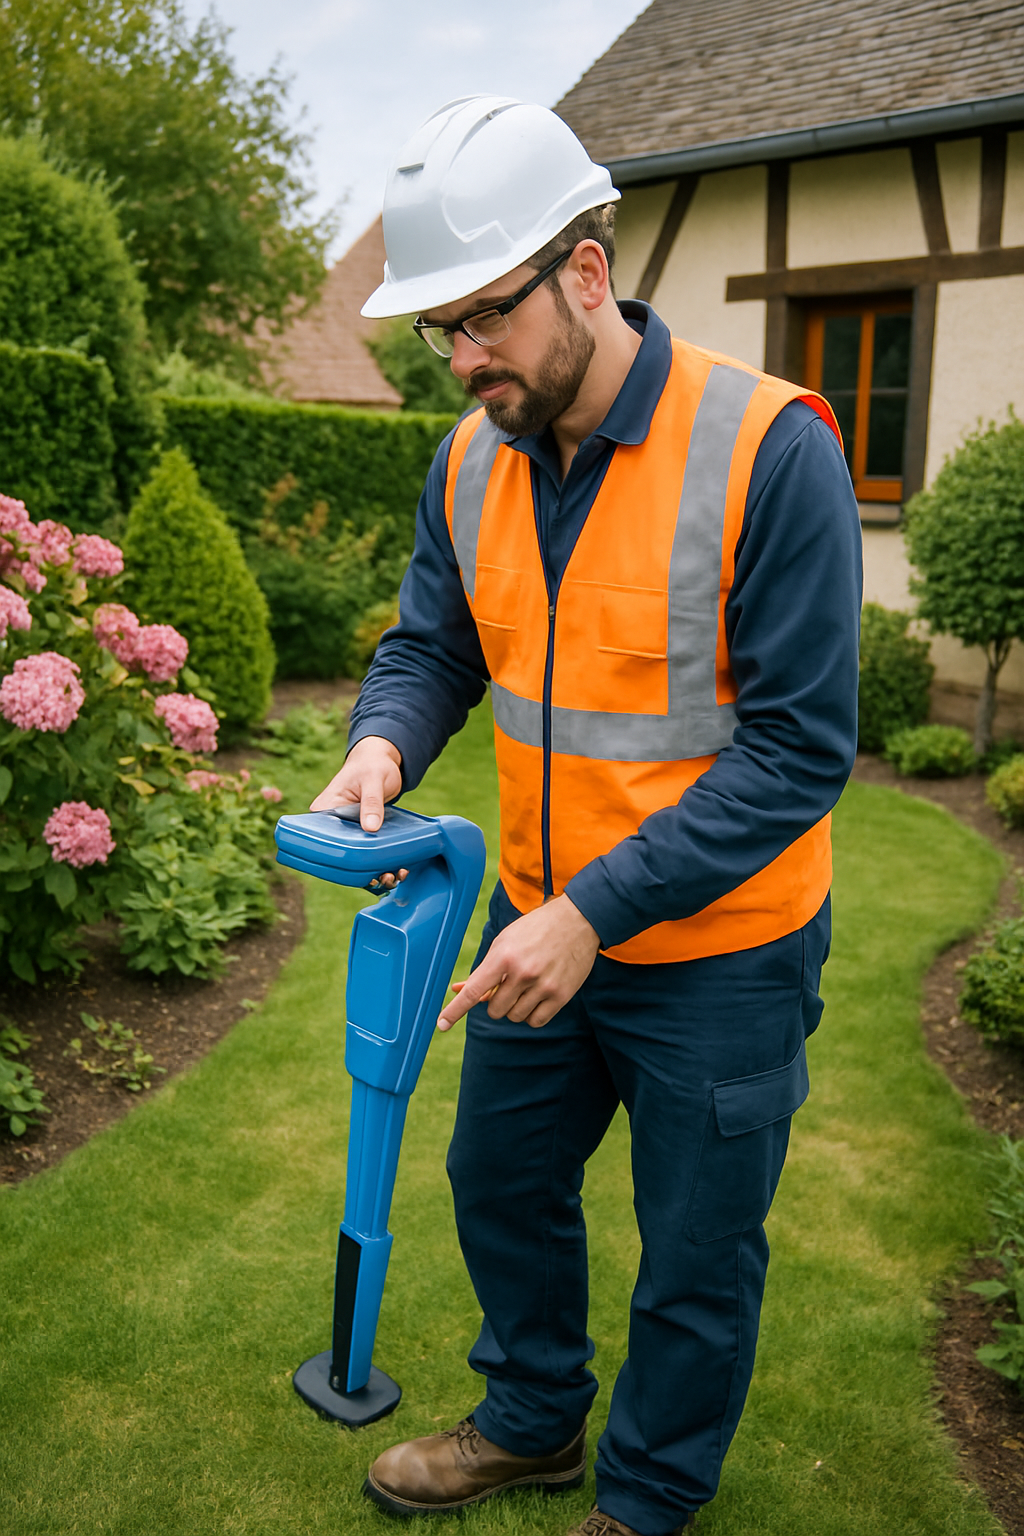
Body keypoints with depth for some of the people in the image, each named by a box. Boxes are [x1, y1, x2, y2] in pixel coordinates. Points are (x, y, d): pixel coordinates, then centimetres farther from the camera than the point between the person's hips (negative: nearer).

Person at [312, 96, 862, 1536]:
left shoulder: (769, 444, -23)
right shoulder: (472, 460, -3)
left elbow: (798, 743, -24)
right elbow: (433, 644, 7)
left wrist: (596, 910, -28)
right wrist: (384, 744, -17)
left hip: (717, 955, -6)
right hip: (539, 926, 6)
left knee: (695, 1257, 14)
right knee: (501, 1182, 23)